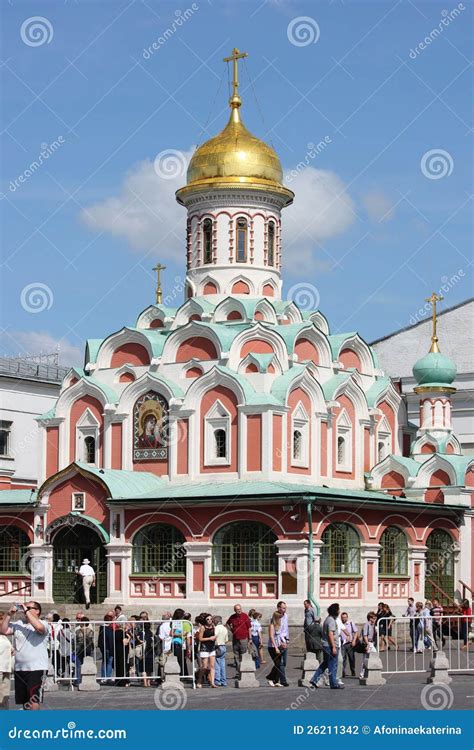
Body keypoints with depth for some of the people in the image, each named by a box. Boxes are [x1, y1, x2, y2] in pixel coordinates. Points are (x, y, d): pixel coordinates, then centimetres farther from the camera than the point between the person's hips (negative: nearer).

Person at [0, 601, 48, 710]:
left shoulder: (42, 624, -5)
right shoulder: (18, 624, 11)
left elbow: (39, 627, -28)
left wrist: (27, 612, -20)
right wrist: (9, 614, -5)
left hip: (36, 668, -6)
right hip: (19, 668, 6)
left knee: (33, 700, -11)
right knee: (23, 700, 13)